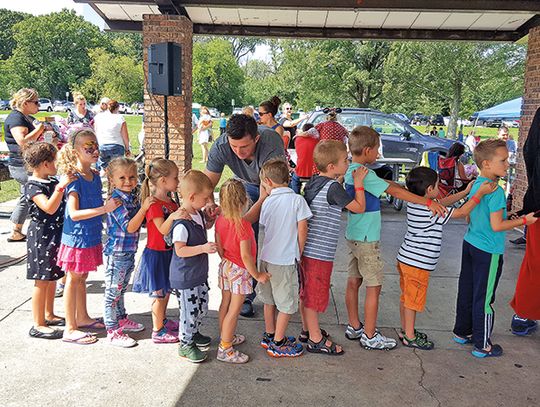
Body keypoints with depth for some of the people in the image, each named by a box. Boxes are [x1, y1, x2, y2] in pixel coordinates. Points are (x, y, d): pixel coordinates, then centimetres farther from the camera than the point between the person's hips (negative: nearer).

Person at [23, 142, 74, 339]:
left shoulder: (53, 181, 10)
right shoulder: (32, 186, -15)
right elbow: (49, 208, -28)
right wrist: (61, 186, -33)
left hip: (56, 235, 9)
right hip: (41, 237, -8)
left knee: (52, 278, 17)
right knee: (42, 280, -2)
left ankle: (49, 315, 31)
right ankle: (38, 325, 8)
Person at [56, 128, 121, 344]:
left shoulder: (95, 176, 5)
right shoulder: (74, 179, -19)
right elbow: (74, 213, -27)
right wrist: (104, 209, -31)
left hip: (91, 237, 8)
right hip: (77, 238, -7)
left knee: (81, 278, 20)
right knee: (73, 279, 4)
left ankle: (82, 317, 36)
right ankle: (70, 329, 15)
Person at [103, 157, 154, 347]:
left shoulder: (133, 198, 6)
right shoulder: (117, 201, -20)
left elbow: (140, 222, 18)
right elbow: (129, 227, -26)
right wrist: (144, 207, -29)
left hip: (129, 251, 9)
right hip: (117, 253, -9)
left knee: (121, 289, 23)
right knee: (113, 291, 3)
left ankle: (121, 319, 40)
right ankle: (113, 331, 12)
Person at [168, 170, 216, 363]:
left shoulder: (198, 214, 3)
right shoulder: (181, 223, -27)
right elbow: (180, 250, -28)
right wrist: (203, 248, -36)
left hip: (199, 273, 9)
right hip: (185, 277, -9)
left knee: (202, 307, 22)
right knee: (190, 311, 4)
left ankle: (193, 334, 45)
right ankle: (185, 345, 24)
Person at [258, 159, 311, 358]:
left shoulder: (267, 202, 0)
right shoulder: (297, 200, -12)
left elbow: (264, 226, 9)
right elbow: (302, 229, -12)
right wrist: (299, 253, 0)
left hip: (266, 257, 5)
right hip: (286, 260, -5)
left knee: (269, 300, 21)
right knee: (286, 304, 9)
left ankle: (269, 335, 36)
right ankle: (277, 343, 18)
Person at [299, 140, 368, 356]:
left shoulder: (313, 182, 7)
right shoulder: (333, 188, -19)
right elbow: (359, 208, -10)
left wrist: (341, 181, 15)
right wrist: (358, 183, -1)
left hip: (306, 248, 9)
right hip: (319, 252, -9)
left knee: (306, 291, 19)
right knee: (315, 295, 4)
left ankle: (307, 329, 36)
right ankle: (316, 340, 17)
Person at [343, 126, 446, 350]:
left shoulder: (350, 171, 9)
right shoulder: (365, 174, -20)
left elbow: (384, 184, 15)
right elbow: (395, 191, -21)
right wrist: (428, 202, -18)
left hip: (353, 235, 9)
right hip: (366, 238, -9)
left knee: (354, 281, 15)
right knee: (374, 286, 1)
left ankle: (354, 327, 27)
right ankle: (369, 336, 11)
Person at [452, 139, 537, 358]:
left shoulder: (475, 186, 5)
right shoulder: (496, 191, -21)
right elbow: (496, 226, -20)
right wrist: (524, 220, -9)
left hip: (470, 243, 8)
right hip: (488, 251, -8)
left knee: (466, 291, 17)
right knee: (484, 298, 3)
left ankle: (462, 332, 31)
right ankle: (482, 346, 15)